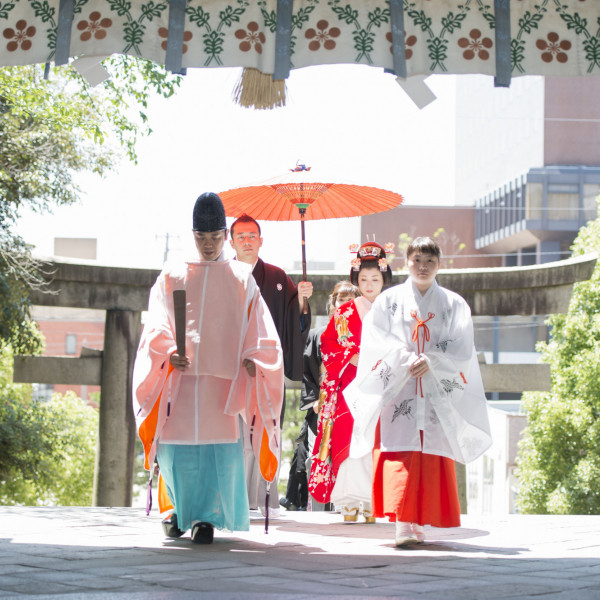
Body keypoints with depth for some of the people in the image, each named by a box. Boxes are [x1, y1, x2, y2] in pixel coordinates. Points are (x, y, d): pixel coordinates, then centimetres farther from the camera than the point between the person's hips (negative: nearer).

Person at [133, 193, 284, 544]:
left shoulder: (242, 280, 13)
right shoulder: (172, 278, 13)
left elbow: (257, 331, 7)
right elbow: (157, 327, 3)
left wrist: (252, 358, -12)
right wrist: (168, 352, -16)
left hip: (223, 376, 0)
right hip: (180, 373, 1)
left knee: (219, 445, -10)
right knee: (176, 445, -4)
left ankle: (206, 517, -1)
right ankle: (178, 509, 17)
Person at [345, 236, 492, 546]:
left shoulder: (454, 305, 11)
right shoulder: (388, 300, 9)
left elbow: (462, 352, 3)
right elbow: (377, 346, 1)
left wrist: (431, 362, -13)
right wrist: (405, 359, -15)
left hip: (438, 394, 2)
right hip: (397, 392, -1)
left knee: (432, 458, -3)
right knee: (399, 454, -14)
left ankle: (418, 522, 5)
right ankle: (403, 524, -20)